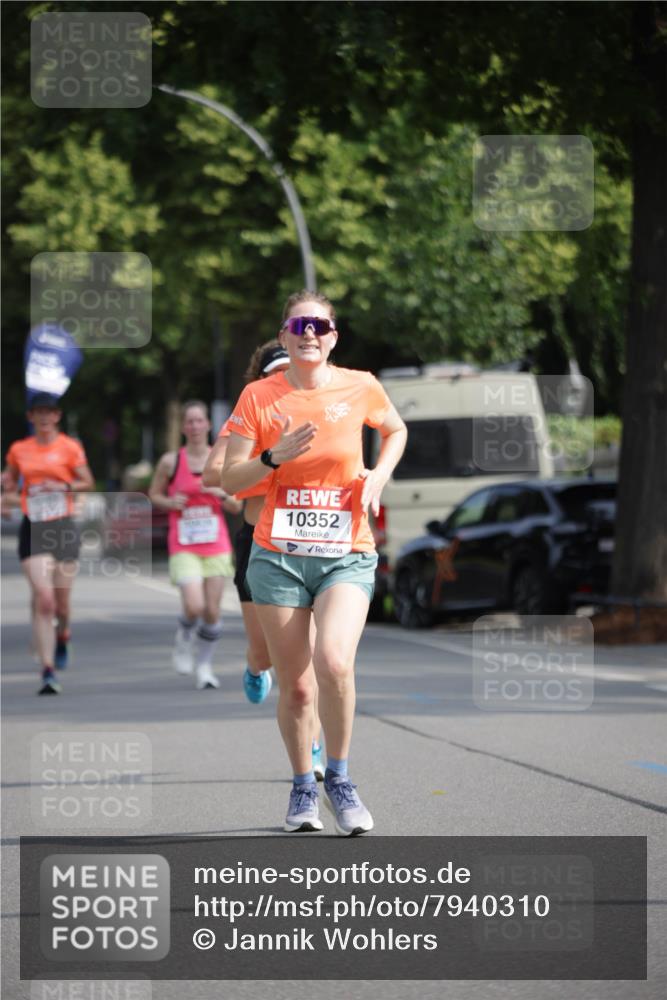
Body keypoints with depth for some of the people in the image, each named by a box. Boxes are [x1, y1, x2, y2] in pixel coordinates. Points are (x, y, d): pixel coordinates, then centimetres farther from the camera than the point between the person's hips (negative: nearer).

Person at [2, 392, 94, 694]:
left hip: (63, 528, 0)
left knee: (61, 602, 6)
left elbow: (87, 482, 3)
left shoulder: (69, 447, 2)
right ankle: (48, 671, -13)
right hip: (32, 530, 0)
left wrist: (63, 486, -14)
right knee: (43, 598, -14)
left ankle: (62, 636, 43)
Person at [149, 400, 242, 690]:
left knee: (212, 612, 0)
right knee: (194, 606, -19)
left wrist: (221, 494, -13)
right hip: (183, 547, -2)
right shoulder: (170, 461, -1)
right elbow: (154, 494, 11)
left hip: (216, 545, 2)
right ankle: (184, 639, 15)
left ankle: (204, 665, 21)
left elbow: (236, 507, 8)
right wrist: (169, 502, -10)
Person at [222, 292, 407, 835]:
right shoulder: (260, 396, -1)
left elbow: (396, 430, 22)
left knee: (334, 662, -23)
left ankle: (339, 778, -3)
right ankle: (303, 785, 26)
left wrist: (379, 475, 3)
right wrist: (275, 457, -17)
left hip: (347, 555, -1)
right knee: (295, 686, 2)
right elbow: (231, 480, 0)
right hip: (279, 556, 1)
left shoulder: (359, 387, 1)